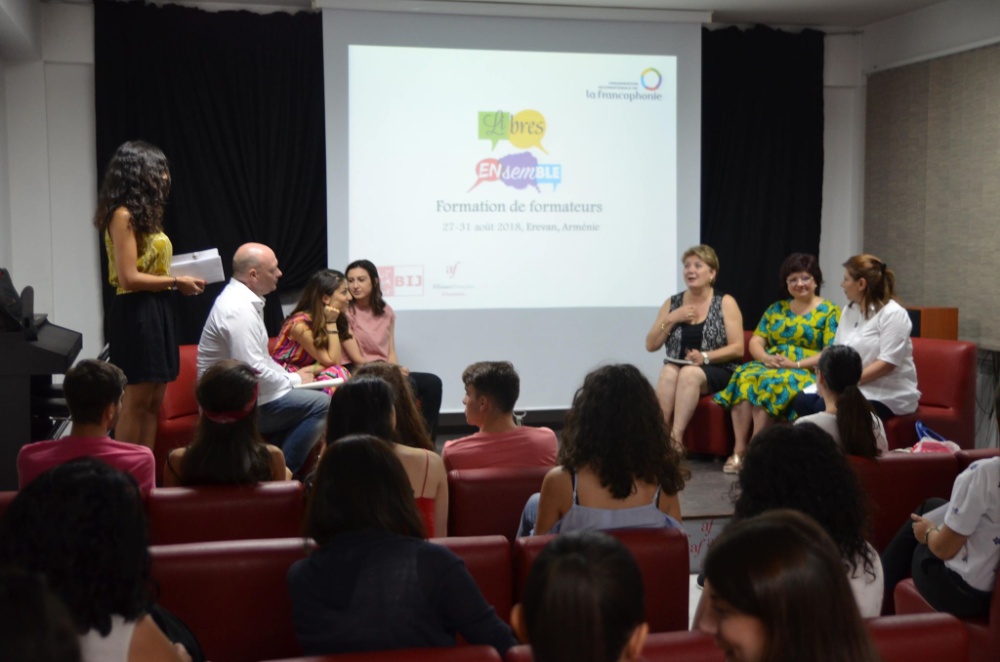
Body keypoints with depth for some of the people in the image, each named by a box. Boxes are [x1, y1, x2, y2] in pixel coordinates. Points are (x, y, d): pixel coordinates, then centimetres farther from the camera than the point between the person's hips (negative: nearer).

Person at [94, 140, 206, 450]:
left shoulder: (141, 213, 15)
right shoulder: (123, 215, -12)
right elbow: (130, 278, -18)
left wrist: (179, 278, 3)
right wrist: (176, 281, -12)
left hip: (157, 312, 10)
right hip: (136, 314, -10)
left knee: (154, 402, 10)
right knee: (138, 401, -5)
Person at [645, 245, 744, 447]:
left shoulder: (725, 303, 2)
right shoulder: (672, 303, 12)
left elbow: (738, 348, -5)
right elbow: (651, 345, 8)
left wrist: (705, 357, -19)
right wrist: (671, 319, -6)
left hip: (717, 372, -3)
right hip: (677, 369, 3)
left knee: (689, 373, -35)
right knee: (669, 373, -32)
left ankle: (676, 436, -40)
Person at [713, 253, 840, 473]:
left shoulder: (829, 312, 3)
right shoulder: (776, 309, 19)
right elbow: (756, 341, 12)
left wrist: (797, 364, -18)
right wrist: (766, 358, -10)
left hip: (807, 373, -5)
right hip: (771, 368, 5)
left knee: (770, 384, -36)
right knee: (745, 377, -30)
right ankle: (738, 449, -33)